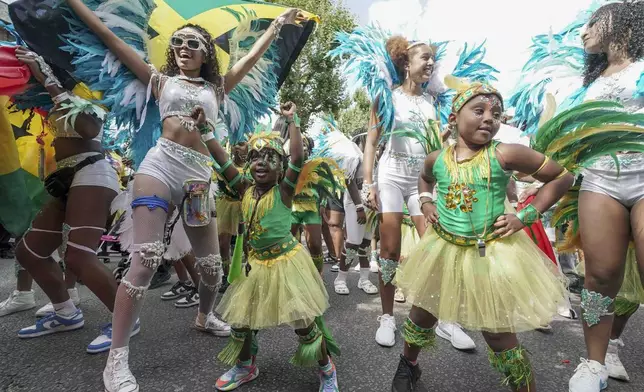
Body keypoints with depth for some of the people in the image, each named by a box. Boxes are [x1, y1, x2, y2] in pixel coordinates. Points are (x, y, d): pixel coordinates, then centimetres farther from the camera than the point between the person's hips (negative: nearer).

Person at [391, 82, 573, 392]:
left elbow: (562, 177, -5)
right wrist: (426, 203, 3)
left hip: (491, 252, -3)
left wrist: (525, 217, -10)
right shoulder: (437, 159, -3)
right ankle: (408, 366, 46)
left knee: (498, 333, 7)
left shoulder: (505, 154, -14)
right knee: (422, 314, 18)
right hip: (444, 249, 4)